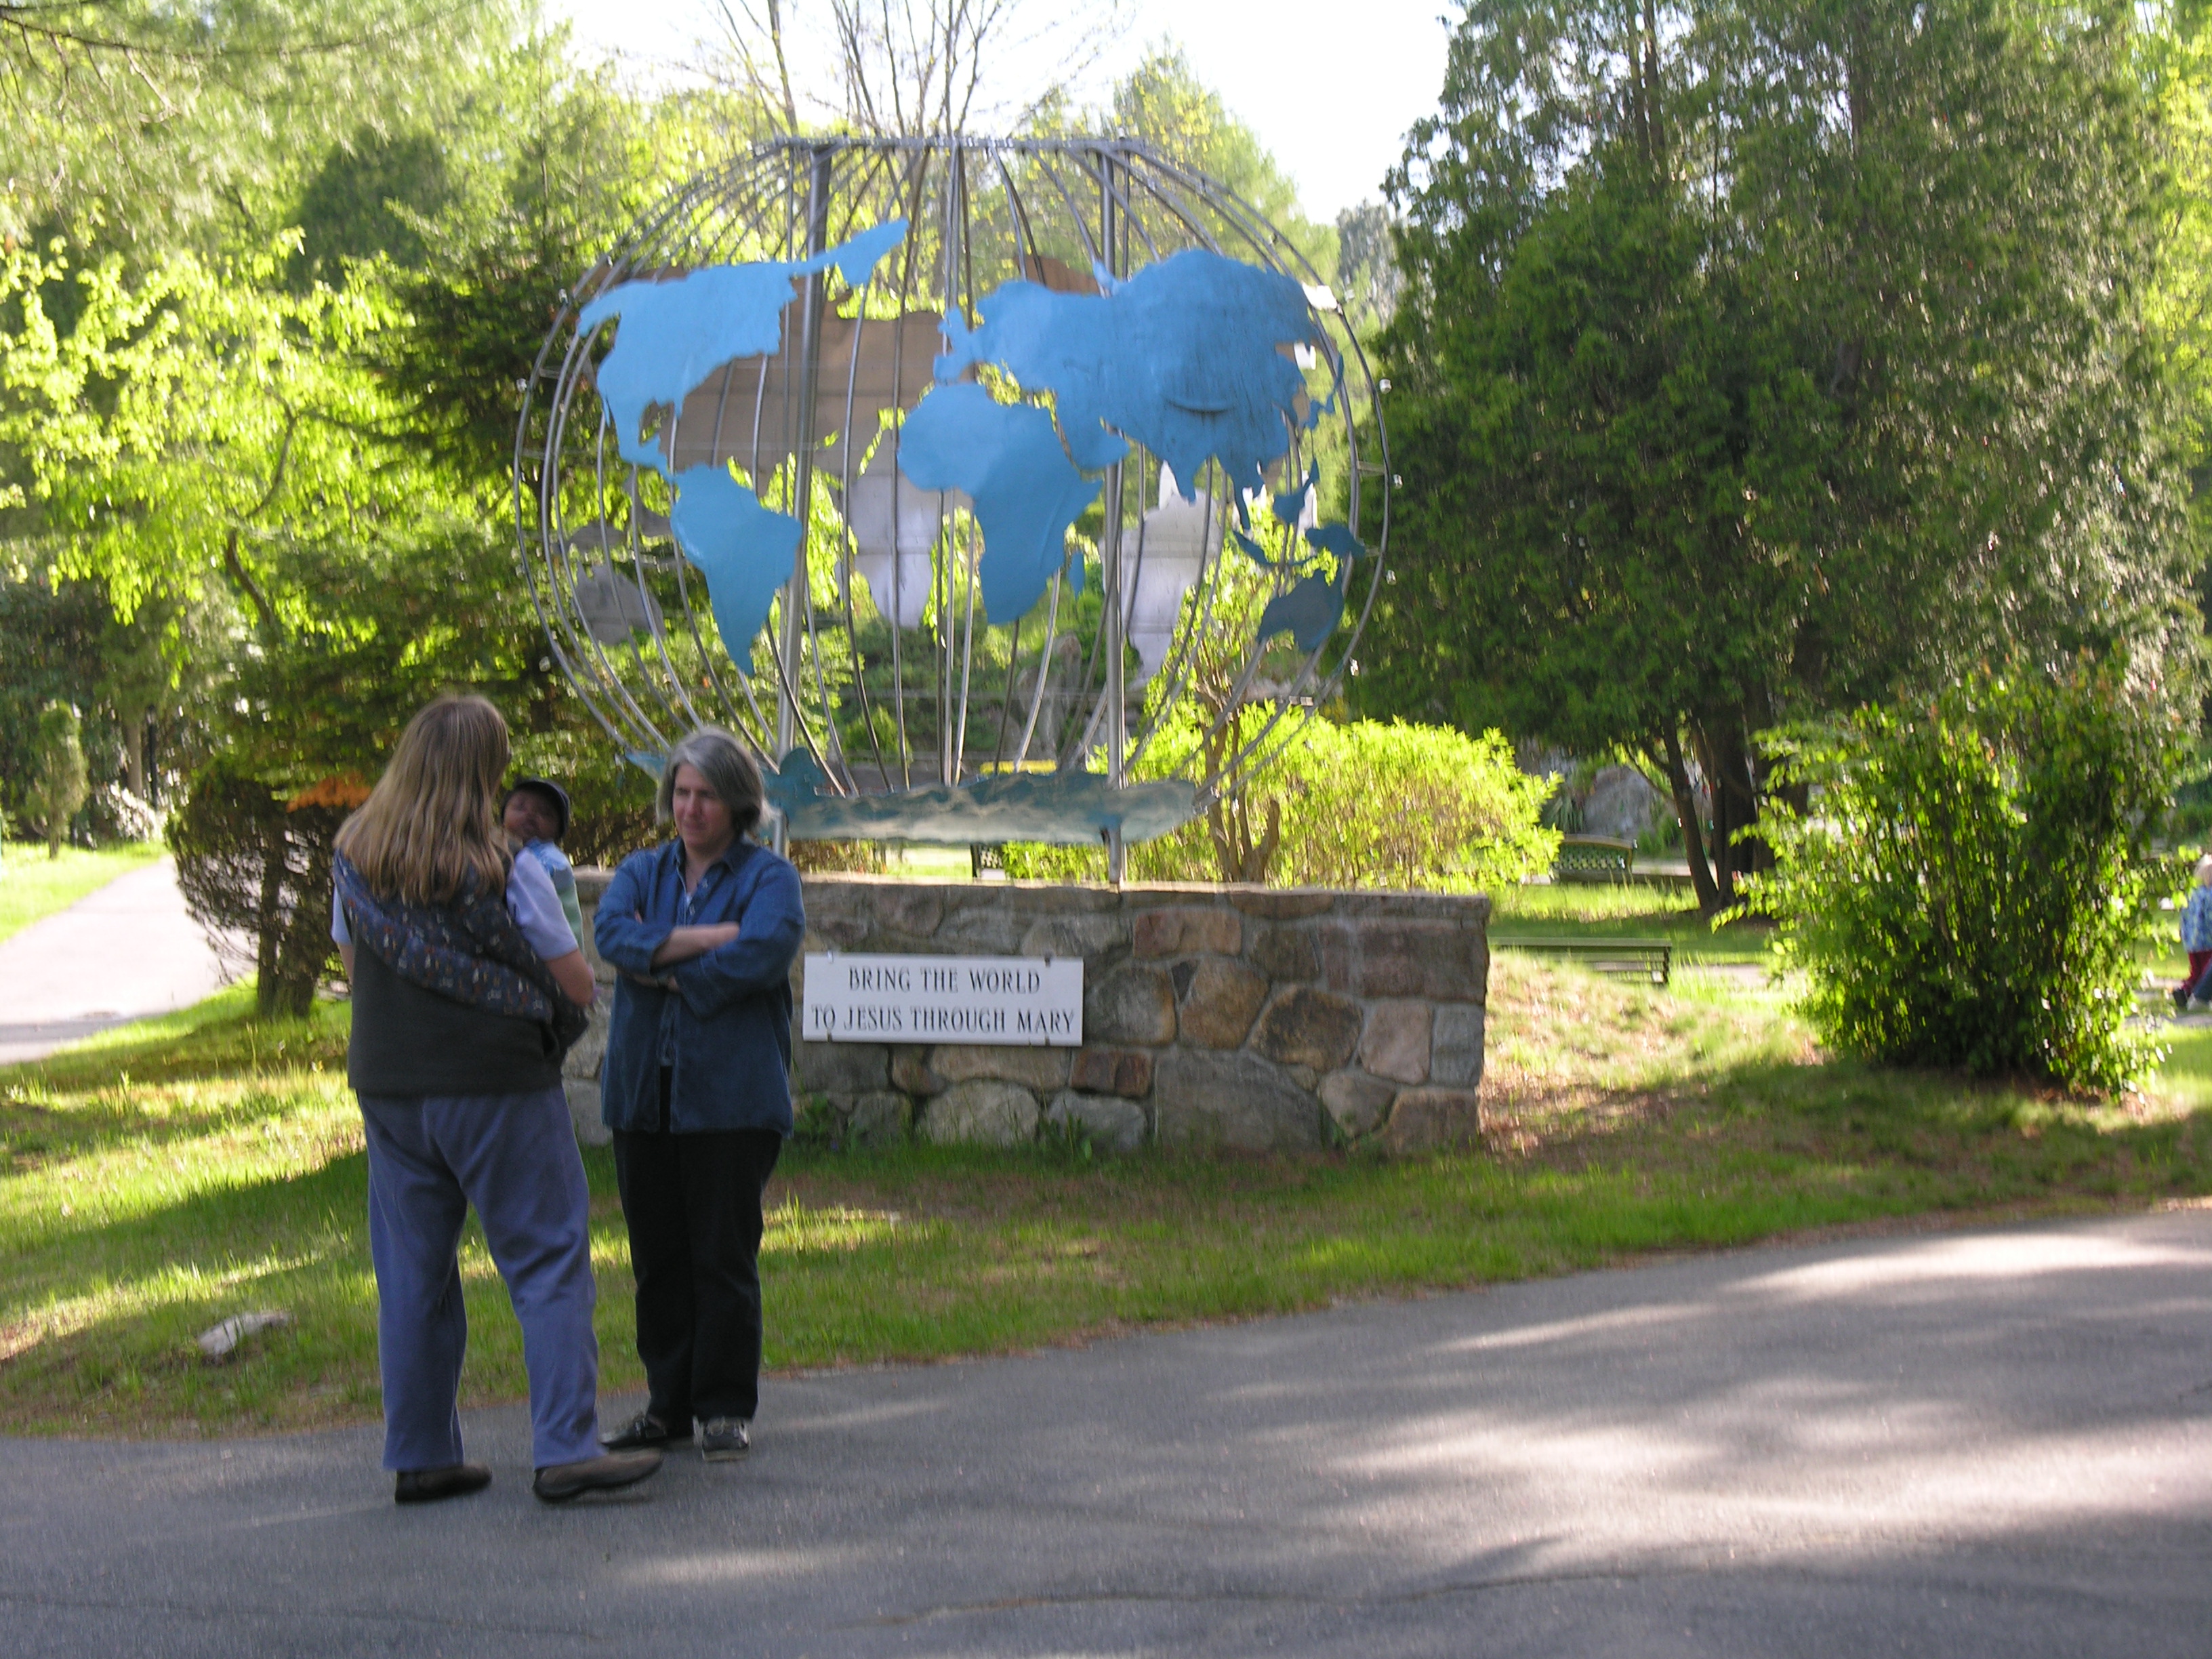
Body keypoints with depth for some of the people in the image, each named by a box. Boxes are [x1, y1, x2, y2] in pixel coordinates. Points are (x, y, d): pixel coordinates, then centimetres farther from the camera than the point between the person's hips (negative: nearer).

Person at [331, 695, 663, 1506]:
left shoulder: (355, 861, 3)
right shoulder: (507, 873, -12)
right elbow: (577, 986, -6)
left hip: (387, 1087, 5)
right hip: (496, 1086, -5)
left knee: (412, 1273, 10)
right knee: (548, 1263, 0)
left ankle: (419, 1456, 14)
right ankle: (565, 1449, -5)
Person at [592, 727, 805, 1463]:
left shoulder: (769, 878, 1)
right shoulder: (642, 872, 14)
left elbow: (761, 956, -17)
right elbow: (610, 932, -7)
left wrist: (660, 965, -8)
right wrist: (708, 938, -15)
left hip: (731, 1096, -4)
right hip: (643, 1092, 5)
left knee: (724, 1256, -2)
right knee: (657, 1256, 8)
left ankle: (726, 1408, 5)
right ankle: (668, 1403, 17)